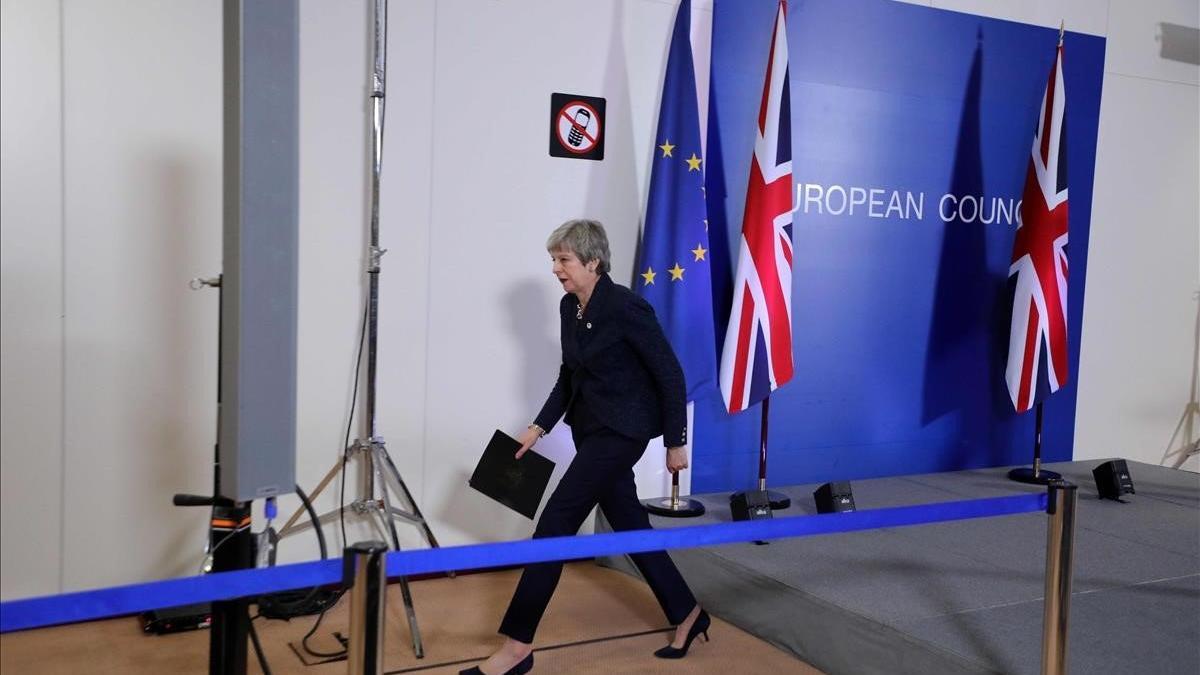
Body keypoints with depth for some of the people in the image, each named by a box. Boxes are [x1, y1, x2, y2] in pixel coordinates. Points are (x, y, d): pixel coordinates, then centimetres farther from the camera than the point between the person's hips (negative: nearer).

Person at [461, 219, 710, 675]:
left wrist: (675, 442, -11)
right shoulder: (569, 307, 5)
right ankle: (687, 615, 32)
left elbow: (670, 374, -14)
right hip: (591, 428, 9)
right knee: (628, 524, 14)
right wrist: (540, 427, 8)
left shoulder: (626, 307, -18)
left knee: (556, 522, -10)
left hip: (623, 429, -8)